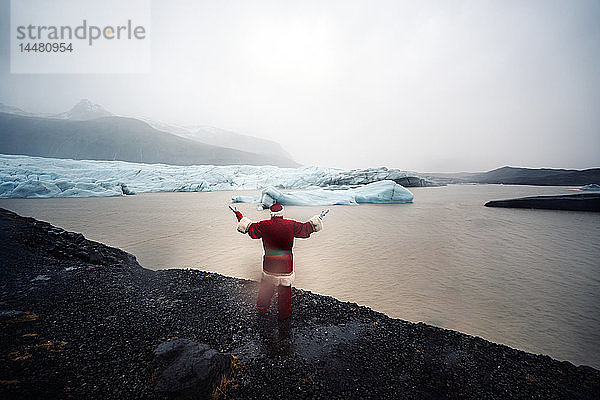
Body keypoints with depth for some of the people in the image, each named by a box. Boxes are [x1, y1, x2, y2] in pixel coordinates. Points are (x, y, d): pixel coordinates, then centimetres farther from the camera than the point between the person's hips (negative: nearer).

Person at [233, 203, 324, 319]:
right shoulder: (291, 225, -9)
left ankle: (262, 305, 39)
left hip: (270, 261, 1)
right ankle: (284, 313, 23)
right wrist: (318, 219, 12)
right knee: (285, 286, 11)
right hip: (286, 262, -1)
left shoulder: (264, 225, -7)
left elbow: (251, 229, 5)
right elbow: (305, 229, -1)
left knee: (266, 282, 21)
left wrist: (239, 216, 16)